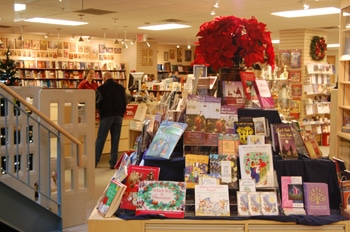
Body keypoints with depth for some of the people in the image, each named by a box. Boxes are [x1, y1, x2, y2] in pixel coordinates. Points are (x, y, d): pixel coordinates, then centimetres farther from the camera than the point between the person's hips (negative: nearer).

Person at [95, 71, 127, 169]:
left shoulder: (102, 88, -6)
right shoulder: (121, 88, 8)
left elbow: (97, 103, -1)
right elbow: (125, 102, 13)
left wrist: (100, 109, 20)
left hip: (106, 116, -4)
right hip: (118, 116, 4)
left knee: (100, 139, 3)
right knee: (115, 140, 7)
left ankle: (95, 161, 5)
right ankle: (113, 163, 7)